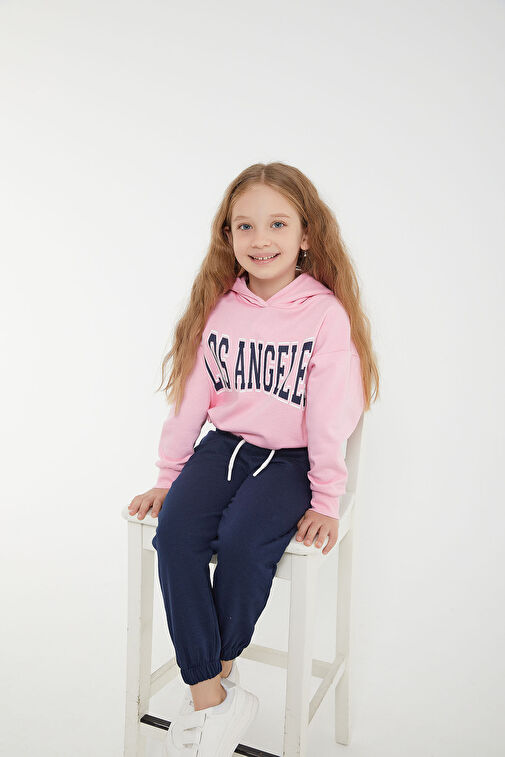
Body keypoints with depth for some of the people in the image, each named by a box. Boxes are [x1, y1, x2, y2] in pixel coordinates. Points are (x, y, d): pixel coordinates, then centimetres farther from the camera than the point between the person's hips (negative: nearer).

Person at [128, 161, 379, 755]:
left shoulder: (326, 314, -10)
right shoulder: (218, 307, 2)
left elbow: (331, 417, -10)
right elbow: (190, 396, 4)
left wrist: (326, 501, -9)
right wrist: (168, 477, 7)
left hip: (289, 459, -4)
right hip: (224, 445, 4)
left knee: (242, 541, -27)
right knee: (175, 533, -20)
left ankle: (218, 669, 3)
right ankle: (210, 699, -8)